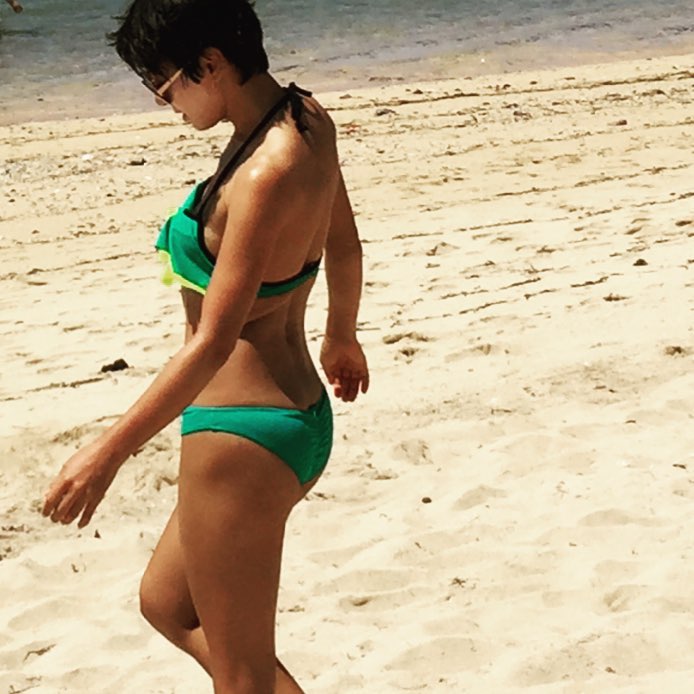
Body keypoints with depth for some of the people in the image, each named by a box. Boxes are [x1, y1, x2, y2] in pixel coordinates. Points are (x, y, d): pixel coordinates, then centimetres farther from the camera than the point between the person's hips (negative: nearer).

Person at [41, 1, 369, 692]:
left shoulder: (266, 175, -25)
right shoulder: (307, 119, 1)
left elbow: (213, 344, -25)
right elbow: (345, 248, 18)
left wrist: (107, 452, -20)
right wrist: (341, 338, 35)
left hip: (242, 431, -10)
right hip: (296, 414, 10)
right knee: (167, 604, 26)